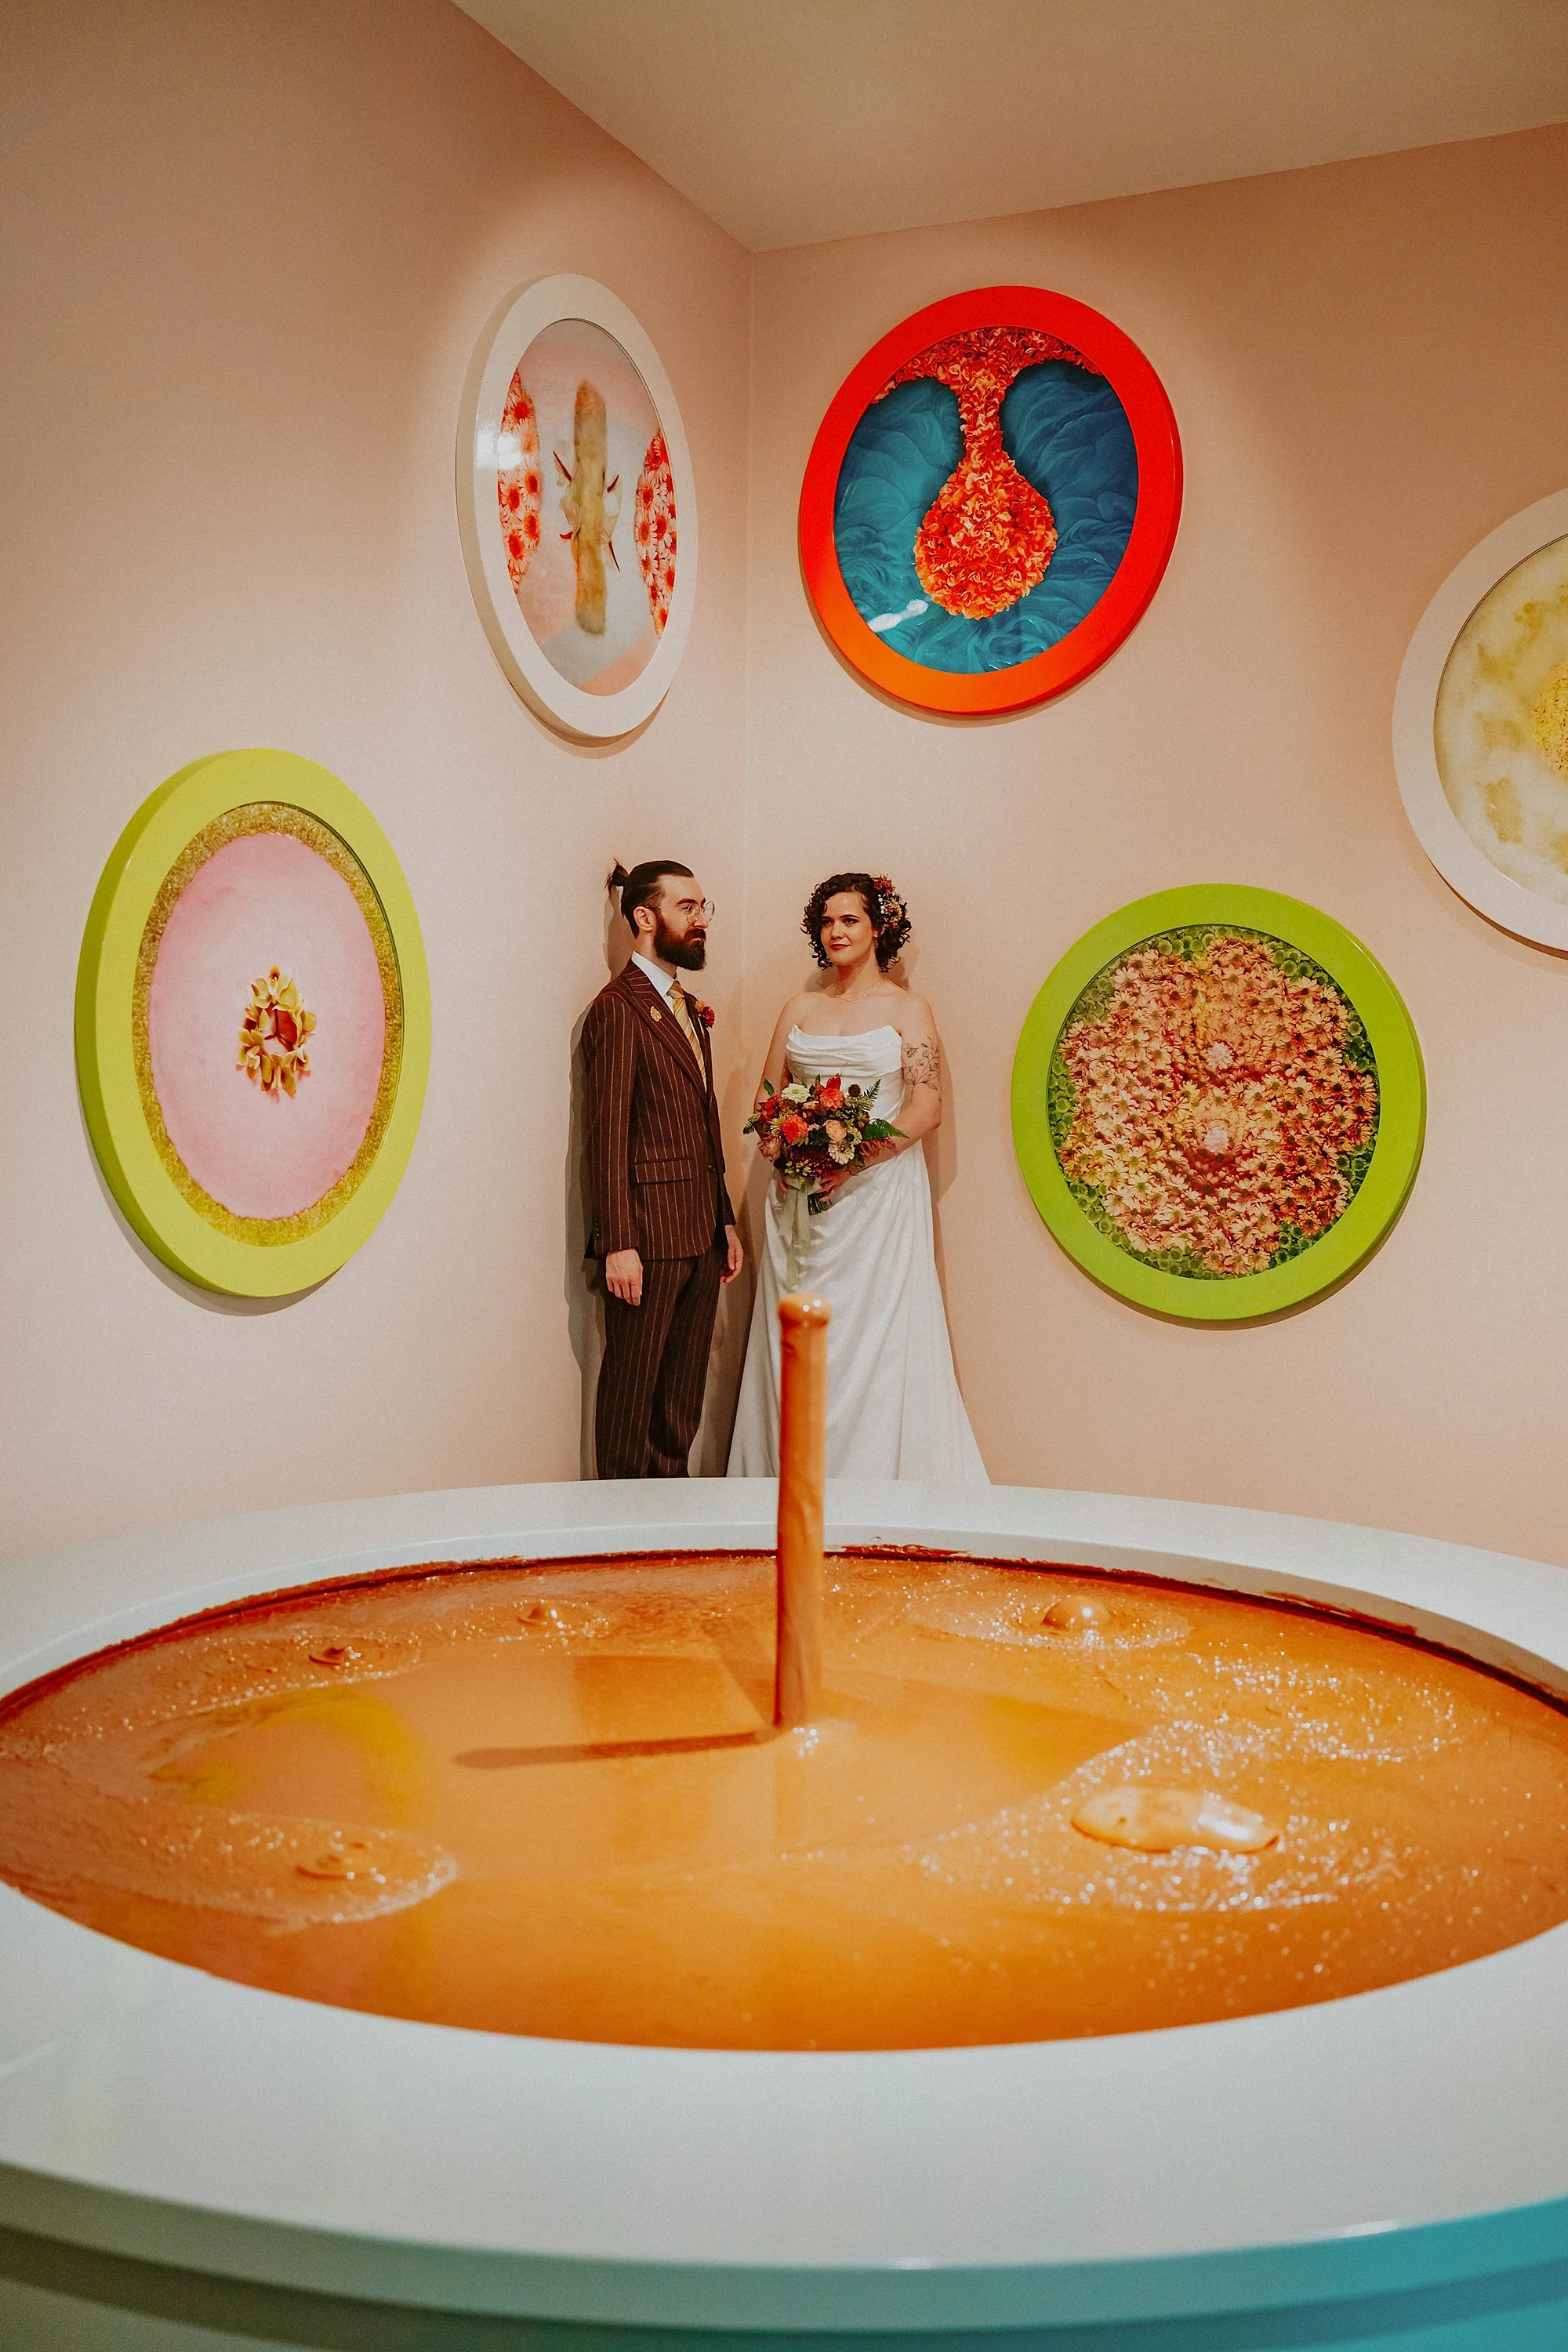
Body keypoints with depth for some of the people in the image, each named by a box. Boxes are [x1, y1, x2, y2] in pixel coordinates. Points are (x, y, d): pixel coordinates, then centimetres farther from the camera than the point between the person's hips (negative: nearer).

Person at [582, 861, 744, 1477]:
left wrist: (726, 1222, 16)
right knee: (632, 1387, 1)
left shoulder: (691, 1009, 18)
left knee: (684, 1388, 13)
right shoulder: (619, 1007, -10)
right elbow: (607, 1133, -15)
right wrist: (617, 1243, -19)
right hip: (648, 1234, -8)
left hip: (700, 1235, 8)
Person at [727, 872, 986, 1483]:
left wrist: (855, 1159, -17)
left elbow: (926, 1111, -7)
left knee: (875, 1341, -4)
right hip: (800, 1195, 4)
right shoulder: (800, 1009, 14)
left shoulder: (907, 1010, 2)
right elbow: (766, 1096, 14)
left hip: (878, 1192, -4)